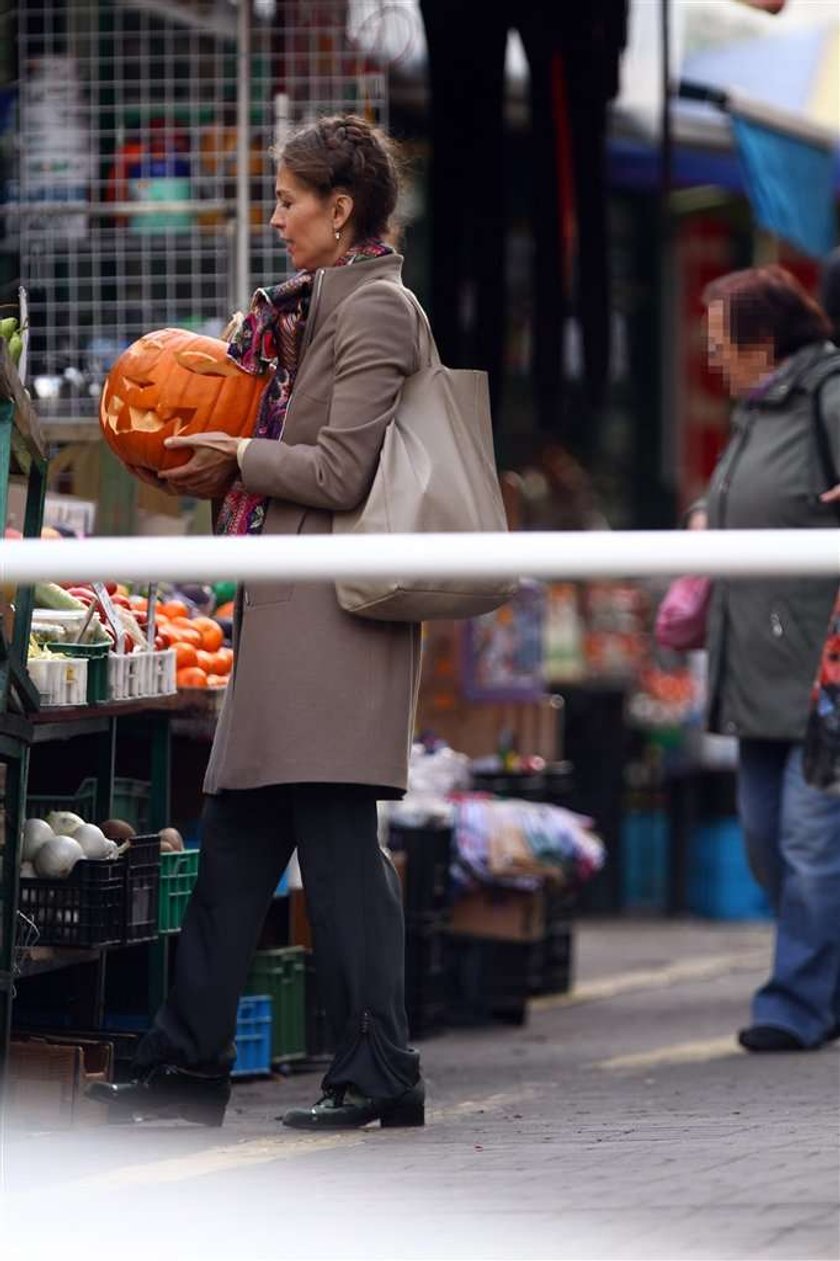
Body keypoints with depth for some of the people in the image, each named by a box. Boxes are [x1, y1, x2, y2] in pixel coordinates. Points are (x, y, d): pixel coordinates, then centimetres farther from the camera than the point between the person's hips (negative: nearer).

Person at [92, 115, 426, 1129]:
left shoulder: (376, 311, -11)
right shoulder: (323, 306, 19)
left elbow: (342, 472, -17)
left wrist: (237, 460, -6)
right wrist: (230, 469, 10)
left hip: (336, 610, -10)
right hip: (290, 614, 10)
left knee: (336, 837, -8)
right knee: (236, 835, 11)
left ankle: (378, 1074, -4)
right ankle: (188, 1062, 16)